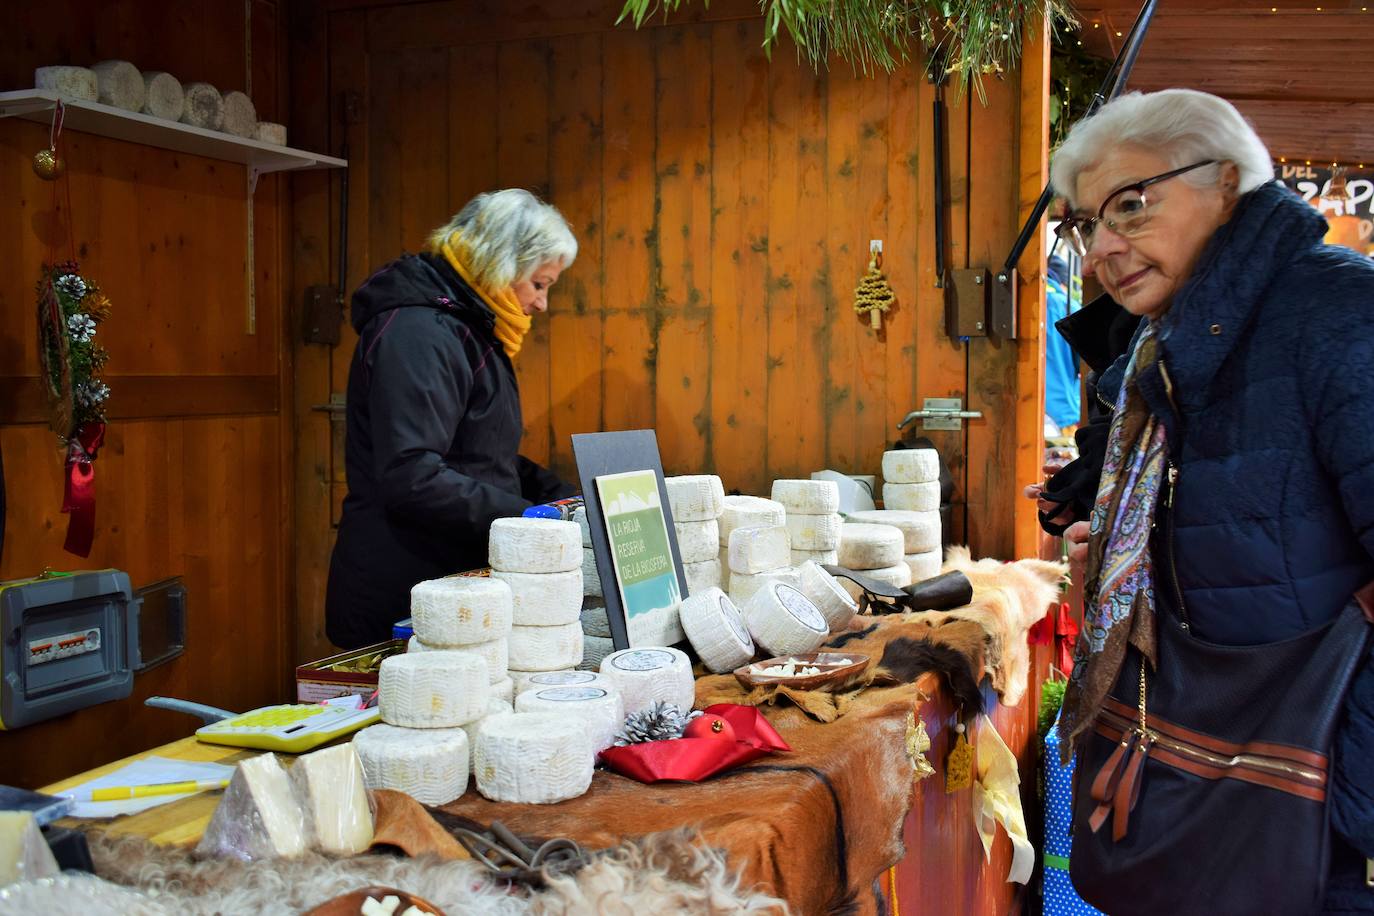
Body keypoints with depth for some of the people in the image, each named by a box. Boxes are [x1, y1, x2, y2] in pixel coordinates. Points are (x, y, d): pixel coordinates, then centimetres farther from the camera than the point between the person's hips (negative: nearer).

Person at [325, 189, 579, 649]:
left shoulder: (468, 329, 15)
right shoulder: (417, 333, -18)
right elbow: (413, 478, -27)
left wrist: (564, 499, 9)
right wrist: (526, 517, -23)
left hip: (451, 586, 10)